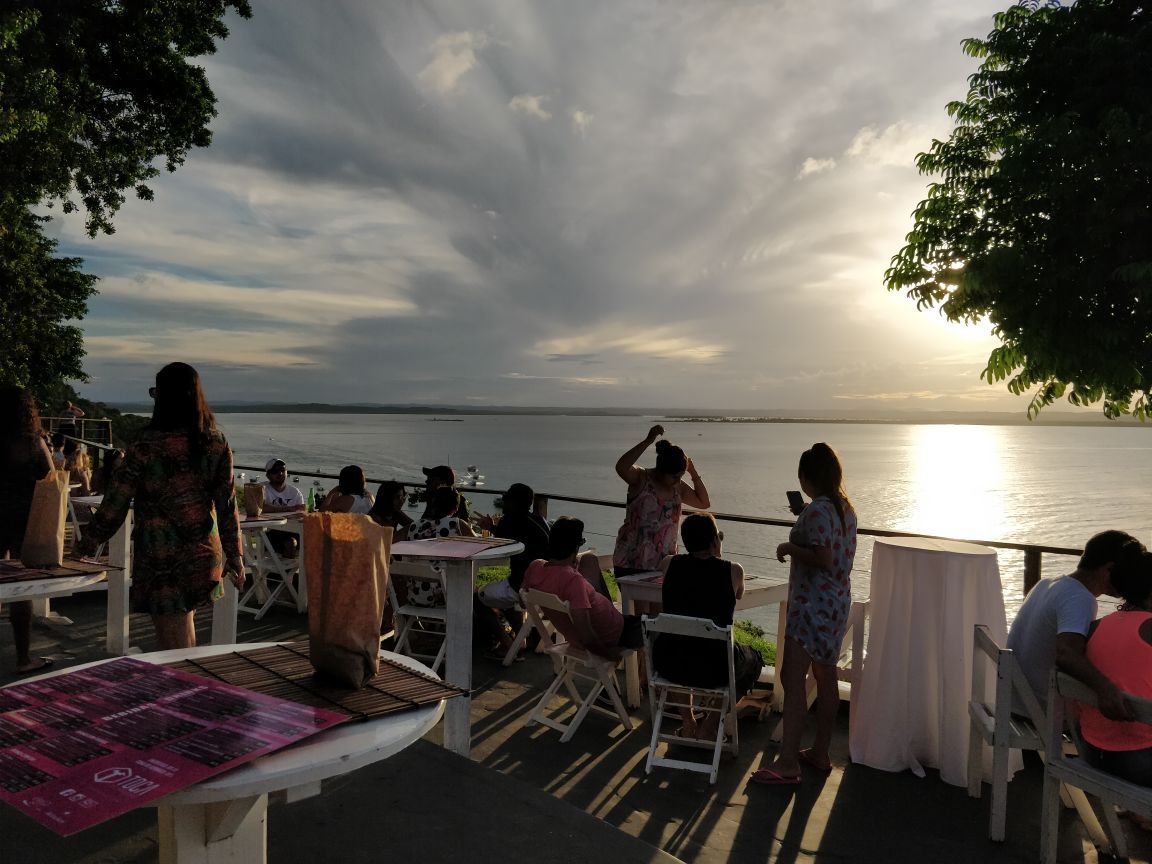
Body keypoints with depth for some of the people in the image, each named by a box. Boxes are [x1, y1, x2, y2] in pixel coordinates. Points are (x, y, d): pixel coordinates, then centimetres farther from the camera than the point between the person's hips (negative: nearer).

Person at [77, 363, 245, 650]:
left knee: (176, 650, 4)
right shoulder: (216, 445, -4)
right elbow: (227, 507, -1)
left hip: (159, 558, -4)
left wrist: (88, 543, 9)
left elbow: (114, 504, -7)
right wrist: (235, 555, 6)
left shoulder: (145, 447, -15)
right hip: (203, 554, 4)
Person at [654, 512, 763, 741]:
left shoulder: (670, 564, -3)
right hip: (713, 670, -3)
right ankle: (709, 726, 20)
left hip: (667, 664, 3)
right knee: (753, 658, 30)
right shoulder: (733, 571, -9)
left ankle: (687, 722, 36)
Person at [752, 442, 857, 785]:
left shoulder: (817, 509, -18)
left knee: (792, 678, -8)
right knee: (826, 677, 15)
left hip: (813, 604, -10)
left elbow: (822, 558, -25)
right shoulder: (845, 508, 10)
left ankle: (787, 763, -7)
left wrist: (789, 547, -12)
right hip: (838, 602, 10)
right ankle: (820, 753, 26)